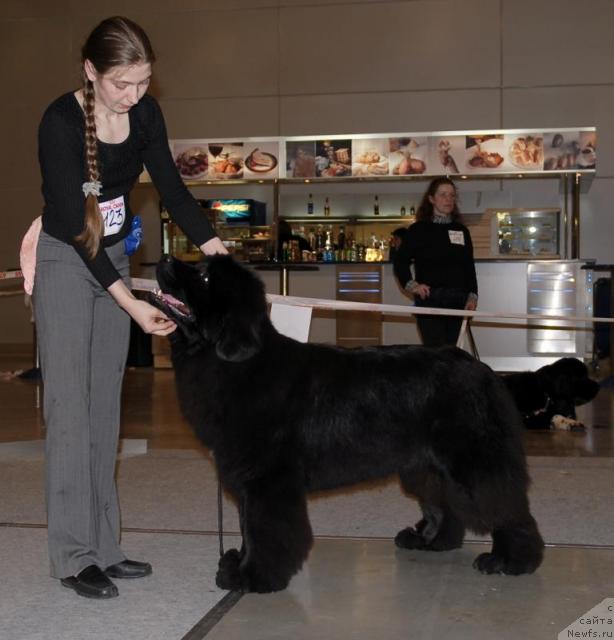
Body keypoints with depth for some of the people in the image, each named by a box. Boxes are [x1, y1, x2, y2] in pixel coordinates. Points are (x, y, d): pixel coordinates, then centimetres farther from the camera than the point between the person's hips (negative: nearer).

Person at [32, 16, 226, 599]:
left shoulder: (145, 113, -6)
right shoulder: (60, 122, -23)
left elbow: (170, 186, -1)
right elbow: (73, 224, -26)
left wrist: (213, 246, -16)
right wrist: (129, 301, -31)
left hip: (114, 257, 6)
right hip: (64, 260, -6)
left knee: (105, 404, 7)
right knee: (70, 406, -8)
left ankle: (103, 546, 13)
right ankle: (73, 556, -1)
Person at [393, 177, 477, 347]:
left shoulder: (461, 231, 14)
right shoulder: (419, 229, 2)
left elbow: (469, 267, 15)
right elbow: (400, 262, 4)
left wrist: (472, 296, 4)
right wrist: (412, 285, -10)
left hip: (457, 301, 4)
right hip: (429, 299, -4)